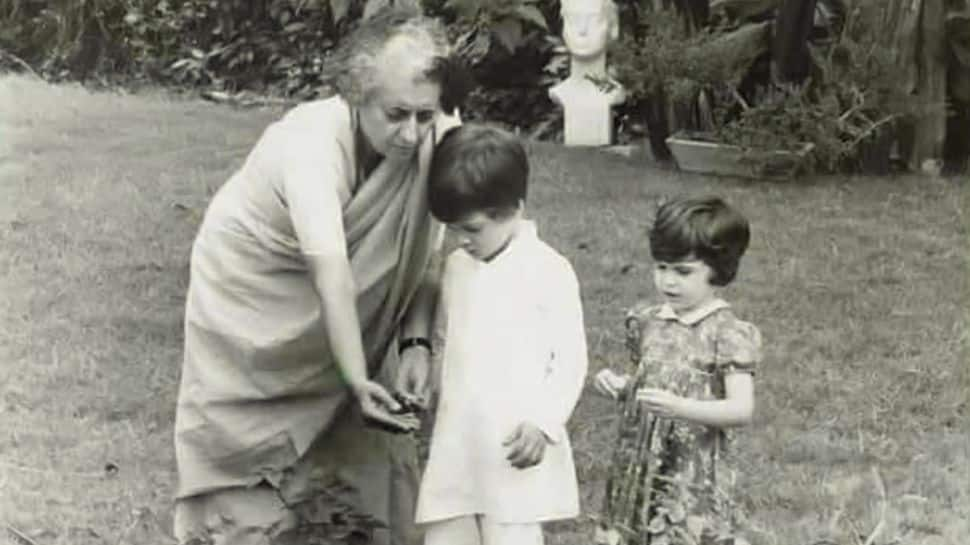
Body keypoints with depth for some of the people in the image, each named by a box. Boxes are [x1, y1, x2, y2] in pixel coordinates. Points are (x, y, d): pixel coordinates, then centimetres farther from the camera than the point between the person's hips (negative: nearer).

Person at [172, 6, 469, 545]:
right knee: (248, 449, 7)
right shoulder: (312, 143, -38)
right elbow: (332, 274, -44)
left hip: (350, 317, 4)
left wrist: (416, 342, -24)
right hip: (251, 298, -4)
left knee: (370, 442, 7)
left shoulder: (437, 141, -22)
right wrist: (357, 380, -48)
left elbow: (423, 253, -14)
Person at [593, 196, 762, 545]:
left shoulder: (726, 333, -12)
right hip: (639, 471, 6)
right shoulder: (649, 323, 7)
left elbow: (742, 409, -18)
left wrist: (682, 408, -31)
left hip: (693, 480, -6)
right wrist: (619, 385, -2)